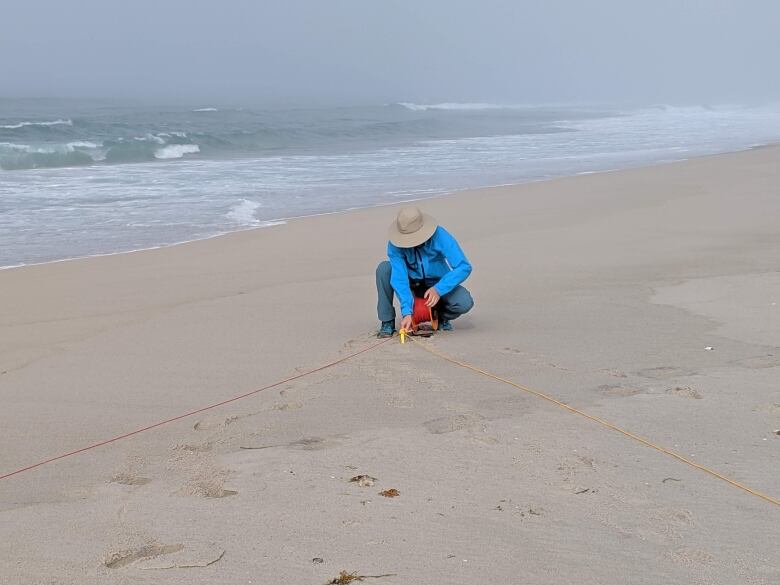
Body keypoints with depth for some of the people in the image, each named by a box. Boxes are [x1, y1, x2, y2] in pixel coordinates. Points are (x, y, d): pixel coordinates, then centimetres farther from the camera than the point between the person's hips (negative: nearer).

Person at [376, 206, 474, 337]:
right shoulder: (395, 244, -24)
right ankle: (387, 322, -12)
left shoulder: (440, 236, -27)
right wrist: (407, 312, -38)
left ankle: (441, 316, 6)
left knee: (465, 303, -30)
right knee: (384, 268, -27)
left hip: (437, 284, -1)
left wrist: (438, 290, -39)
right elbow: (399, 278, -29)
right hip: (412, 283, 1)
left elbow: (464, 267, -30)